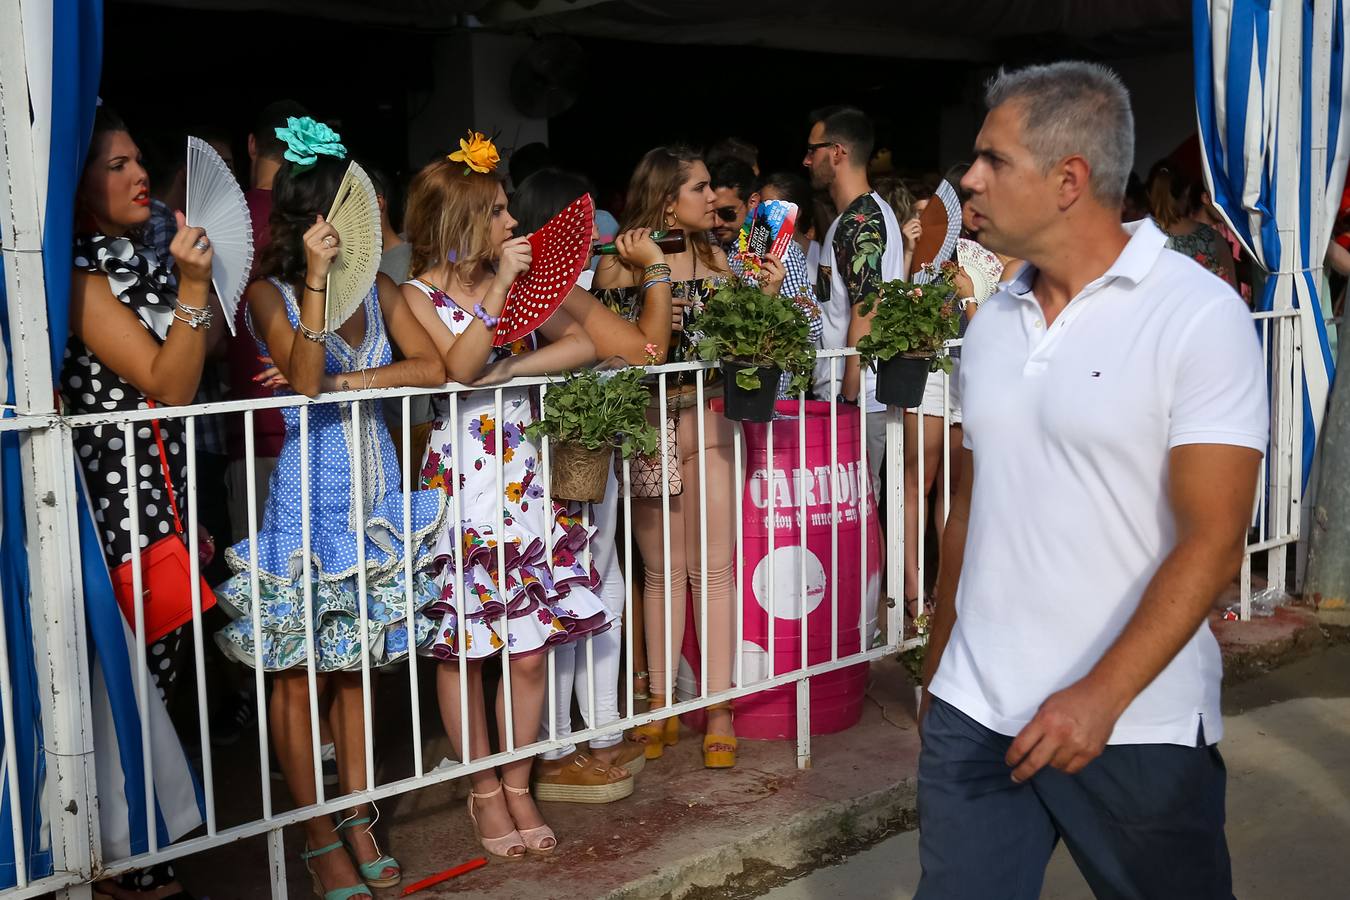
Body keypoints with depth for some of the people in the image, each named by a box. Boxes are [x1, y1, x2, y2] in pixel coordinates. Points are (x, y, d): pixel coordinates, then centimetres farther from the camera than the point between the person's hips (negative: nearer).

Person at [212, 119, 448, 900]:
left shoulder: (377, 287, 8)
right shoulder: (271, 294, -5)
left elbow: (432, 366, -4)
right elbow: (304, 379, -21)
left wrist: (347, 381, -14)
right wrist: (316, 279, -23)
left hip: (377, 489, 4)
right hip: (311, 491, -4)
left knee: (357, 663, 12)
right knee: (302, 671, 1)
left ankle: (358, 820, 23)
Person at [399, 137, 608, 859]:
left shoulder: (515, 279, 10)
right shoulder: (418, 295, -3)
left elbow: (583, 343, -1)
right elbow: (458, 367, -20)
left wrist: (507, 368, -13)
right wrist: (499, 283, -20)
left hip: (526, 481, 4)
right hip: (460, 483, -4)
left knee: (530, 649, 5)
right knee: (463, 649, 5)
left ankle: (519, 785, 21)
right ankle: (485, 793, 21)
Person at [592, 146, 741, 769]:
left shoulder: (714, 257, 8)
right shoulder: (620, 265, -4)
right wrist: (650, 317, -18)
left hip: (708, 420, 2)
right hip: (648, 426, -2)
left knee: (713, 569, 1)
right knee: (662, 571, 8)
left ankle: (718, 706, 9)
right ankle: (662, 704, 20)